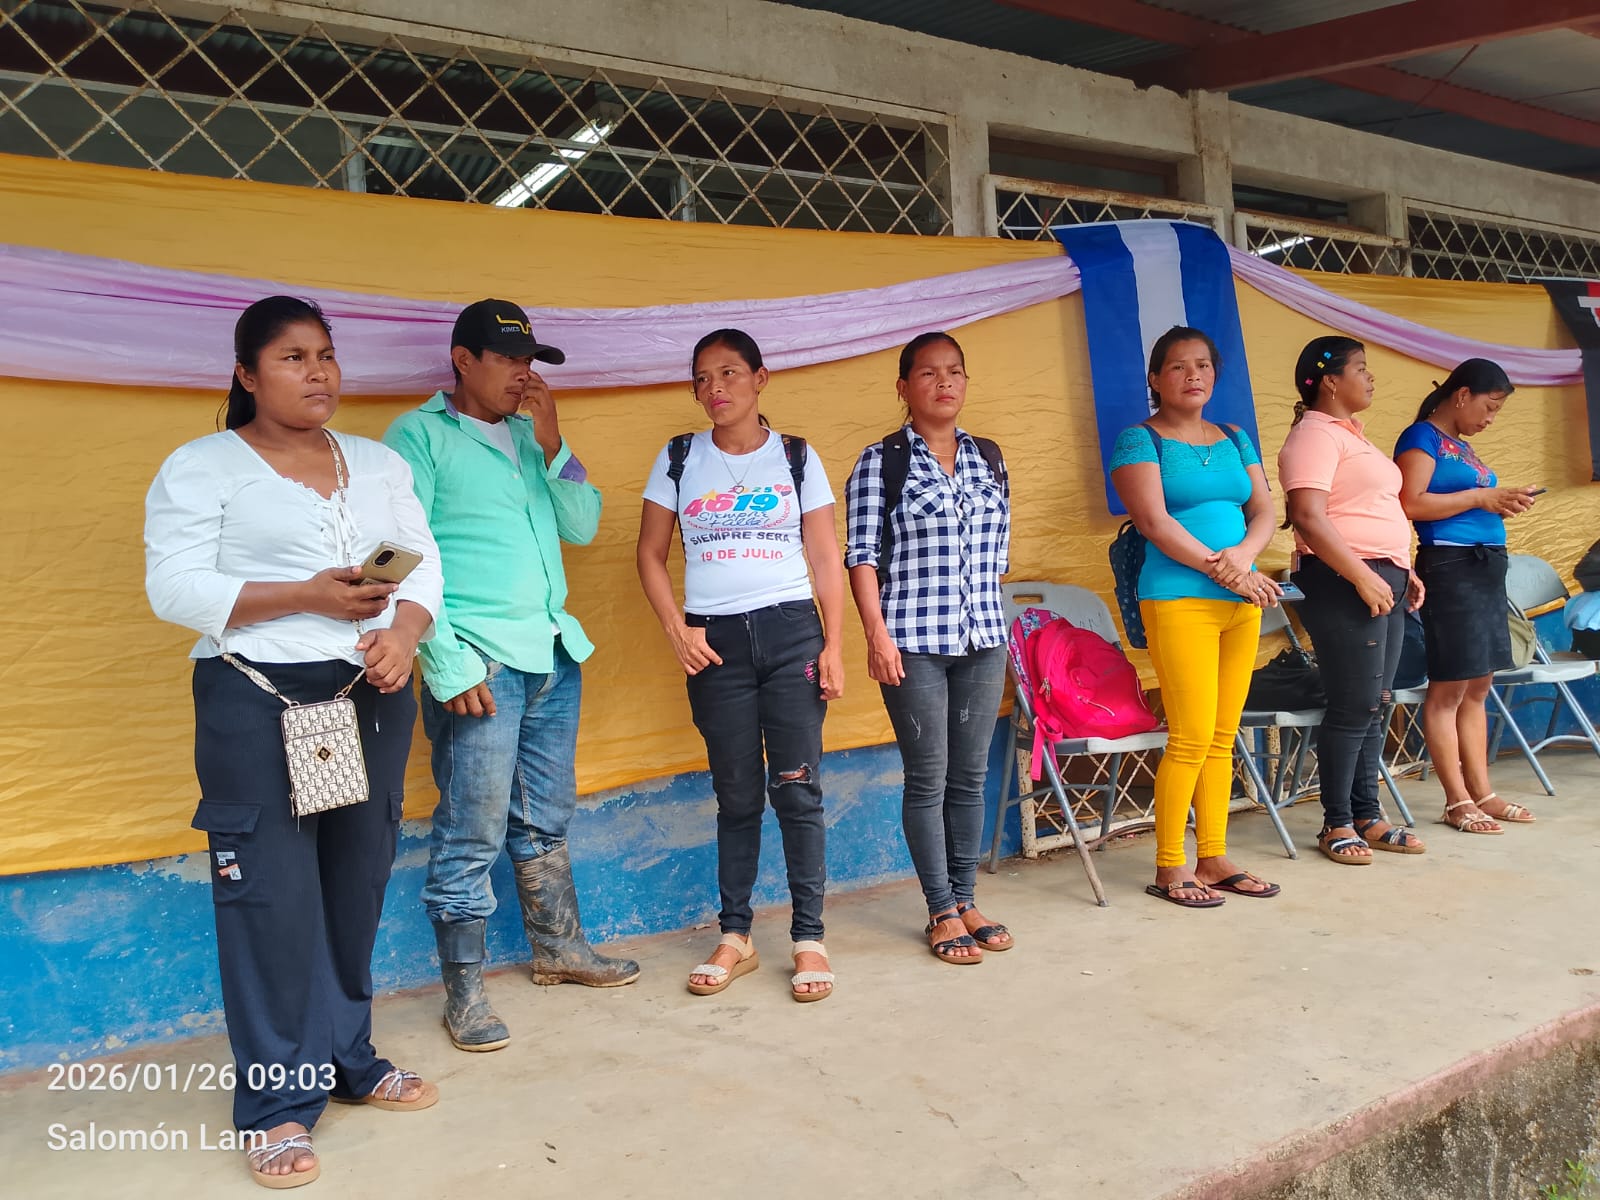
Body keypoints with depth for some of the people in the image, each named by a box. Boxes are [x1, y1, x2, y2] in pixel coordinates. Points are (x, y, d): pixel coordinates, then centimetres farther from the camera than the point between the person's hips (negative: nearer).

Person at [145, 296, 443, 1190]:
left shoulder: (380, 463, 14)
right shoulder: (203, 467, -1)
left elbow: (424, 563, 10)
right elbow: (175, 588, -10)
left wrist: (405, 630, -11)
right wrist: (307, 597, -18)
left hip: (373, 699, 5)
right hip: (258, 704, -5)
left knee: (357, 888, 11)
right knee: (272, 898, -2)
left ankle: (349, 1058, 27)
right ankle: (281, 1100, 11)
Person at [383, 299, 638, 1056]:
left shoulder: (530, 435, 15)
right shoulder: (420, 435, -3)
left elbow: (582, 526, 8)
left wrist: (550, 439, -4)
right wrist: (447, 664, -16)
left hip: (553, 653, 7)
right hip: (479, 662, -6)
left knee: (546, 820, 18)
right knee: (473, 834, -2)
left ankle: (558, 949, 33)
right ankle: (464, 992, 11)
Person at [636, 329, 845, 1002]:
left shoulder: (796, 458, 6)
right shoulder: (678, 460, 7)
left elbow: (825, 556, 4)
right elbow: (650, 554, 8)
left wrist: (833, 644, -3)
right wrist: (676, 631, -4)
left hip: (791, 630, -1)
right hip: (714, 640, 1)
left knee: (797, 788, -2)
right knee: (736, 795, 8)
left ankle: (808, 938, 8)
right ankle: (735, 937, 20)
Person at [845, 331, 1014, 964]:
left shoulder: (988, 458, 12)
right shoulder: (880, 462, -2)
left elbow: (999, 549, 16)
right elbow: (863, 556, -7)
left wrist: (992, 621, 12)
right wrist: (878, 634, -14)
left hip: (983, 640, 5)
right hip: (913, 644, -4)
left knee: (970, 775, 10)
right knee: (928, 779, 2)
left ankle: (965, 899, 24)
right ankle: (943, 912, 14)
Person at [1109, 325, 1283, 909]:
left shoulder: (1235, 439, 18)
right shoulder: (1140, 440, 0)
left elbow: (1264, 511, 11)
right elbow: (1155, 522, -11)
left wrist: (1245, 552, -10)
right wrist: (1220, 567, -13)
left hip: (1242, 600, 6)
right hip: (1179, 599, -6)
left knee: (1222, 739, 7)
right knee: (1192, 738, -8)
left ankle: (1213, 858, 17)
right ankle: (1170, 866, 4)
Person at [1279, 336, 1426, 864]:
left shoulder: (1351, 433, 21)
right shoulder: (1314, 435, -9)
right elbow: (1308, 517, -21)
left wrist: (1404, 571, 19)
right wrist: (1363, 577, -22)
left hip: (1383, 581, 10)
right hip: (1345, 584, -9)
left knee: (1375, 706, 10)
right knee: (1354, 707, -7)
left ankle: (1367, 816, 18)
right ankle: (1337, 824, 4)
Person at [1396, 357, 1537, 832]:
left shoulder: (1462, 445, 21)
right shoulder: (1421, 438, -6)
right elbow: (1410, 504, -18)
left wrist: (1501, 503, 6)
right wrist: (1480, 496, -13)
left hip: (1486, 565, 9)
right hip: (1449, 564, -9)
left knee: (1477, 687, 11)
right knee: (1448, 689, -4)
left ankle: (1482, 793, 17)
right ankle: (1457, 802, 1)